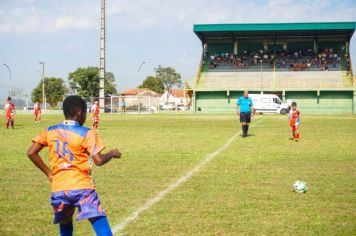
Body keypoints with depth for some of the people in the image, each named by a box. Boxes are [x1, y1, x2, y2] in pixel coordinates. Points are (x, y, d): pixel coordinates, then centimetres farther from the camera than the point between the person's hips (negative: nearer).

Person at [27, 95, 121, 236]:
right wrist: (112, 153, 9)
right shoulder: (87, 134, -5)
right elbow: (99, 160, -10)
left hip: (58, 188, 5)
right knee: (100, 223, -9)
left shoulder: (50, 131, 8)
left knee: (65, 224, 27)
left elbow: (31, 153, 5)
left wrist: (48, 172, 13)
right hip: (82, 187, -4)